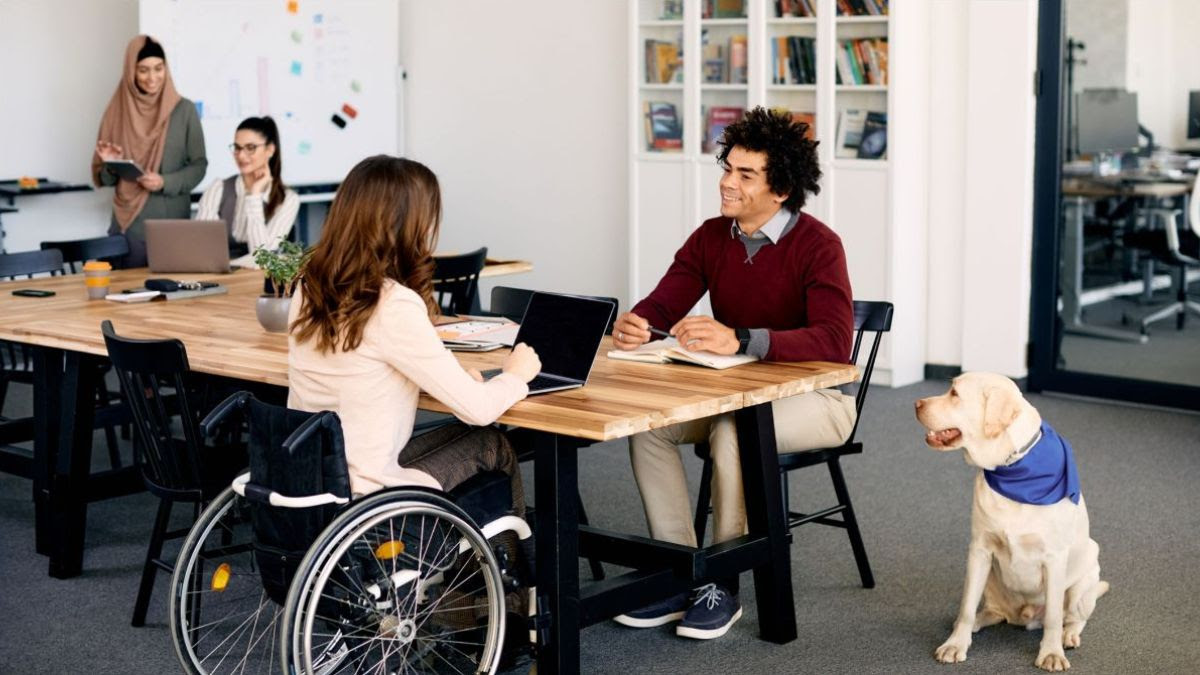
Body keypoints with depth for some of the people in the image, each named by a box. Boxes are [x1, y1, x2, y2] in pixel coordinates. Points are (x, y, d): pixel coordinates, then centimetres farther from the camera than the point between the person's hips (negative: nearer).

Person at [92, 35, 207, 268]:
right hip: (129, 222, 1)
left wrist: (165, 182, -14)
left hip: (174, 221, -1)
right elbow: (103, 177, 9)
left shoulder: (184, 110, 0)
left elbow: (198, 166, 1)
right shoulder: (117, 111, 4)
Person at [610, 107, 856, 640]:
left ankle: (722, 584, -16)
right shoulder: (711, 237, 1)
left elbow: (834, 342, -33)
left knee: (733, 430, -33)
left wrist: (740, 340, -46)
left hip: (816, 396, -6)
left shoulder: (817, 245, -19)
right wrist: (633, 325, -29)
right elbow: (662, 306, -3)